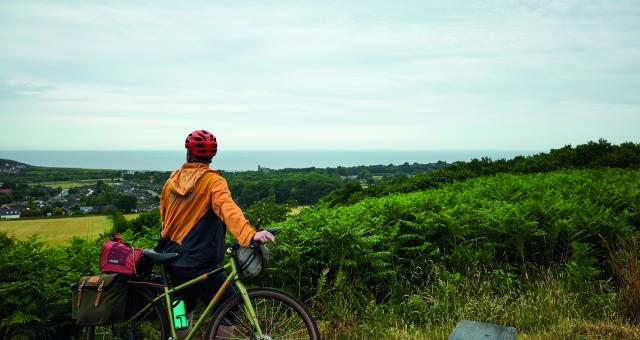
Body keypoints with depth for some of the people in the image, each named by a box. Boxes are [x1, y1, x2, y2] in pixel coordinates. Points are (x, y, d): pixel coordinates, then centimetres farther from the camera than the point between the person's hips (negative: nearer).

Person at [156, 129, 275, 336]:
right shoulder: (212, 181, -13)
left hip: (170, 259, 7)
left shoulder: (172, 180, 6)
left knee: (183, 311, 26)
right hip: (196, 265, -7)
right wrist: (250, 234, -47)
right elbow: (227, 207, -32)